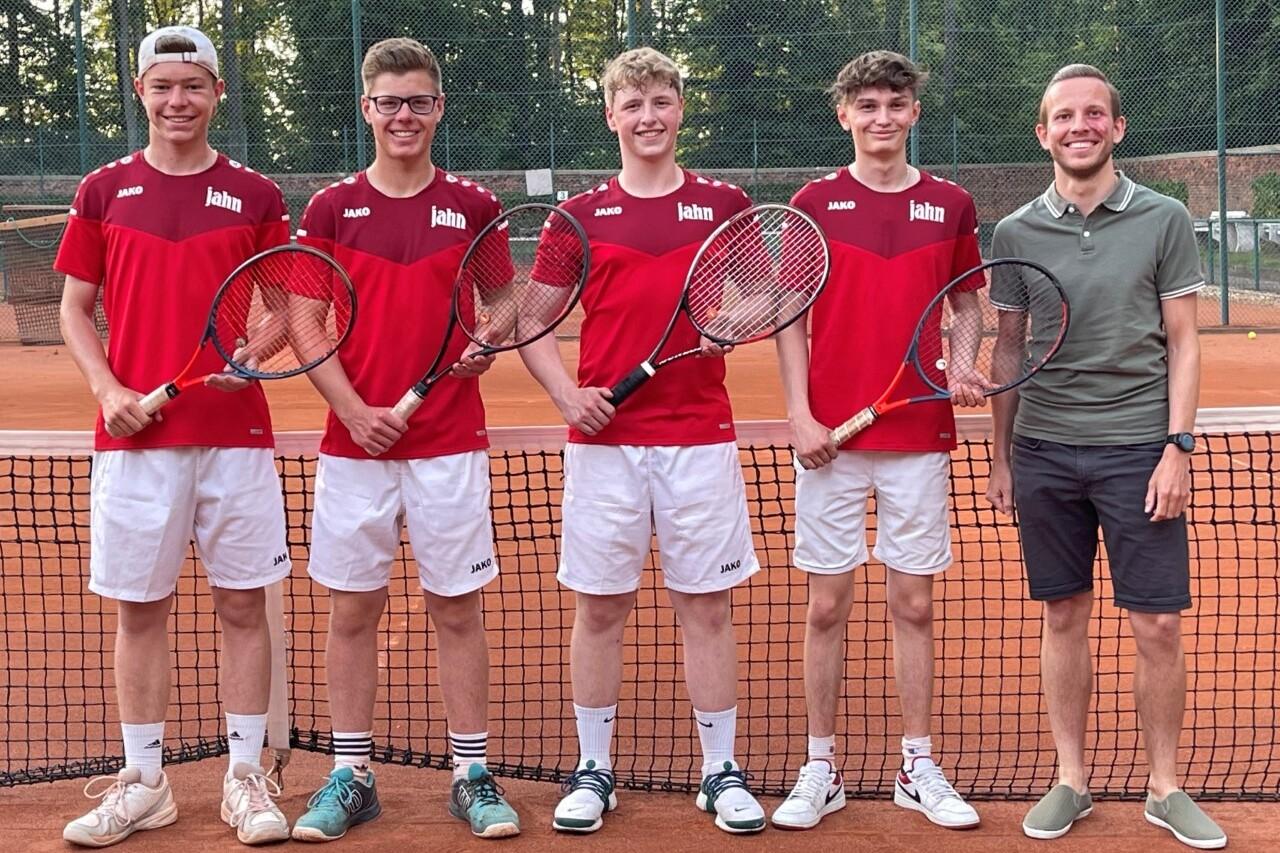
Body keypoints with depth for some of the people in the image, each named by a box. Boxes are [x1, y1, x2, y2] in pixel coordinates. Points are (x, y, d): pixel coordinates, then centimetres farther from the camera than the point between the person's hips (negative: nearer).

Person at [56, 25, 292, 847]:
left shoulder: (255, 195, 5)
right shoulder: (104, 191, 7)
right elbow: (76, 309, 9)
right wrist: (107, 389, -7)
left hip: (236, 433, 0)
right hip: (134, 435, 1)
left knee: (244, 604, 4)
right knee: (139, 608, 6)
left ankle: (246, 777, 15)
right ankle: (143, 782, 19)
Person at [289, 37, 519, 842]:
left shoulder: (474, 206, 4)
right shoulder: (331, 208, 4)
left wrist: (485, 346, -12)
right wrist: (354, 409, -11)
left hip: (450, 445, 0)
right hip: (354, 443, 1)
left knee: (458, 608, 5)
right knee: (353, 609, 7)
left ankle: (473, 774, 15)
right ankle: (351, 776, 18)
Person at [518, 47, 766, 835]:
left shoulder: (725, 204, 6)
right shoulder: (581, 215, 6)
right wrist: (567, 393, -8)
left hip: (700, 437, 0)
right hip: (606, 439, 1)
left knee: (707, 607, 5)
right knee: (600, 608, 6)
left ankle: (722, 772, 16)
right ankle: (594, 771, 19)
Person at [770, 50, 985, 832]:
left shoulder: (951, 204, 6)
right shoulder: (815, 202, 3)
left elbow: (968, 305, 14)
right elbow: (790, 318, 4)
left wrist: (965, 367, -7)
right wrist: (799, 413, -7)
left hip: (919, 436, 1)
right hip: (832, 437, -1)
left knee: (914, 605, 6)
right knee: (828, 605, 4)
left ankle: (919, 768, 18)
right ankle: (822, 770, 15)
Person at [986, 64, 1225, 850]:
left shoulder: (1164, 220, 1)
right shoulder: (1015, 233, 6)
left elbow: (1183, 344, 1)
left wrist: (1177, 447, -8)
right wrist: (1000, 456, 9)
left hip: (1138, 447, -2)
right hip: (1045, 451, 2)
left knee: (1158, 626, 1)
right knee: (1065, 618, 9)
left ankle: (1165, 787, 16)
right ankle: (1072, 780, 20)